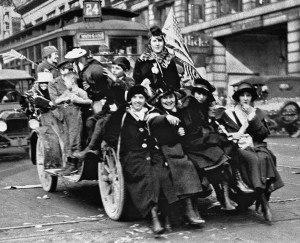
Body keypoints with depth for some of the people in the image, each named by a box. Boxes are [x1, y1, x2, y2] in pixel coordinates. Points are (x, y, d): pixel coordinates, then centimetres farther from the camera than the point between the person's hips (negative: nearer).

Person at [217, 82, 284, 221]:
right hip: (238, 147, -2)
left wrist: (251, 116, -3)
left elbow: (264, 134, 5)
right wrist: (236, 137, -6)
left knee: (265, 158, -32)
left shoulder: (257, 113, 17)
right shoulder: (229, 113, 13)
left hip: (257, 145, 3)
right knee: (253, 159, -34)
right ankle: (264, 203, -37)